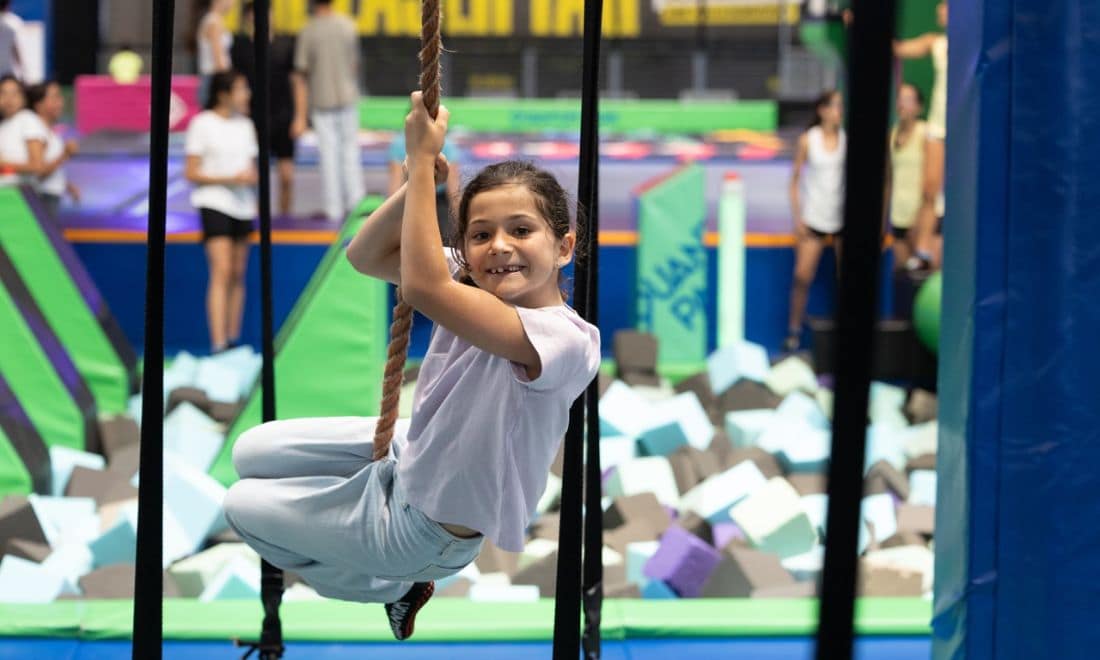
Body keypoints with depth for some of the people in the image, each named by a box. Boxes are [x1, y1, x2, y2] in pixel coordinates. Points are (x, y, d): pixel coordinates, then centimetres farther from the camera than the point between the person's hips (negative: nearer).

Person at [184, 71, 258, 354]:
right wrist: (230, 179, -18)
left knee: (238, 275, 8)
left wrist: (251, 177, -5)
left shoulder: (245, 125, 12)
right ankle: (218, 344, -19)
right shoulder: (202, 124, -7)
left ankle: (233, 339, 16)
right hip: (214, 204, -6)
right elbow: (191, 173, -8)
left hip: (242, 206, 6)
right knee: (221, 272, -15)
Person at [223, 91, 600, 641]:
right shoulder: (476, 285, -12)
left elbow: (423, 286, -45)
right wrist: (421, 177, -29)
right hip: (408, 452, 7)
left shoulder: (569, 341, -35)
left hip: (427, 526, -7)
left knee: (242, 507, 9)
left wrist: (423, 159, -39)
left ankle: (394, 589, 25)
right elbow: (364, 256, -12)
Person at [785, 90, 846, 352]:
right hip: (813, 219, -1)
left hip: (843, 219, 1)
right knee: (803, 276, -7)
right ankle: (794, 330, 4)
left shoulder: (848, 140, 1)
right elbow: (795, 180, 3)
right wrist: (798, 218, -3)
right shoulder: (808, 141, -1)